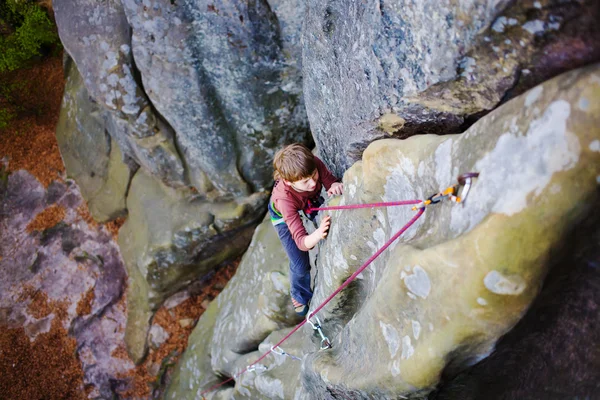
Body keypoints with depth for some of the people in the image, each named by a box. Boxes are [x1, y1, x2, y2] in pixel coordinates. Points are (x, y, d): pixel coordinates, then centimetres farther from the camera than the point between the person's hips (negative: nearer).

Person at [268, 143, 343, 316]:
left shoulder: (314, 164, -39)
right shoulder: (284, 198, -46)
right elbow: (301, 241, -46)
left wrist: (335, 186, -49)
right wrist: (318, 234, -68)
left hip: (312, 202, 4)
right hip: (284, 215, -4)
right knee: (300, 266, -1)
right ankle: (300, 296, 33)